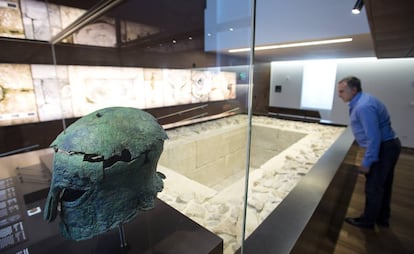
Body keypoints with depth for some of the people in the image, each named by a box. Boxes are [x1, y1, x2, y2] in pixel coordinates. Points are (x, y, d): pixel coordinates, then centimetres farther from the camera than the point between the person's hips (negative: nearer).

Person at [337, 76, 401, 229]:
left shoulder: (363, 107, -26)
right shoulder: (362, 100, 7)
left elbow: (374, 138, -27)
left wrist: (367, 162, -21)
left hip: (383, 148, -10)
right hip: (389, 145, 10)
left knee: (373, 187, 4)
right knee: (383, 185, 20)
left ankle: (367, 221, 22)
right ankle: (382, 219, 36)